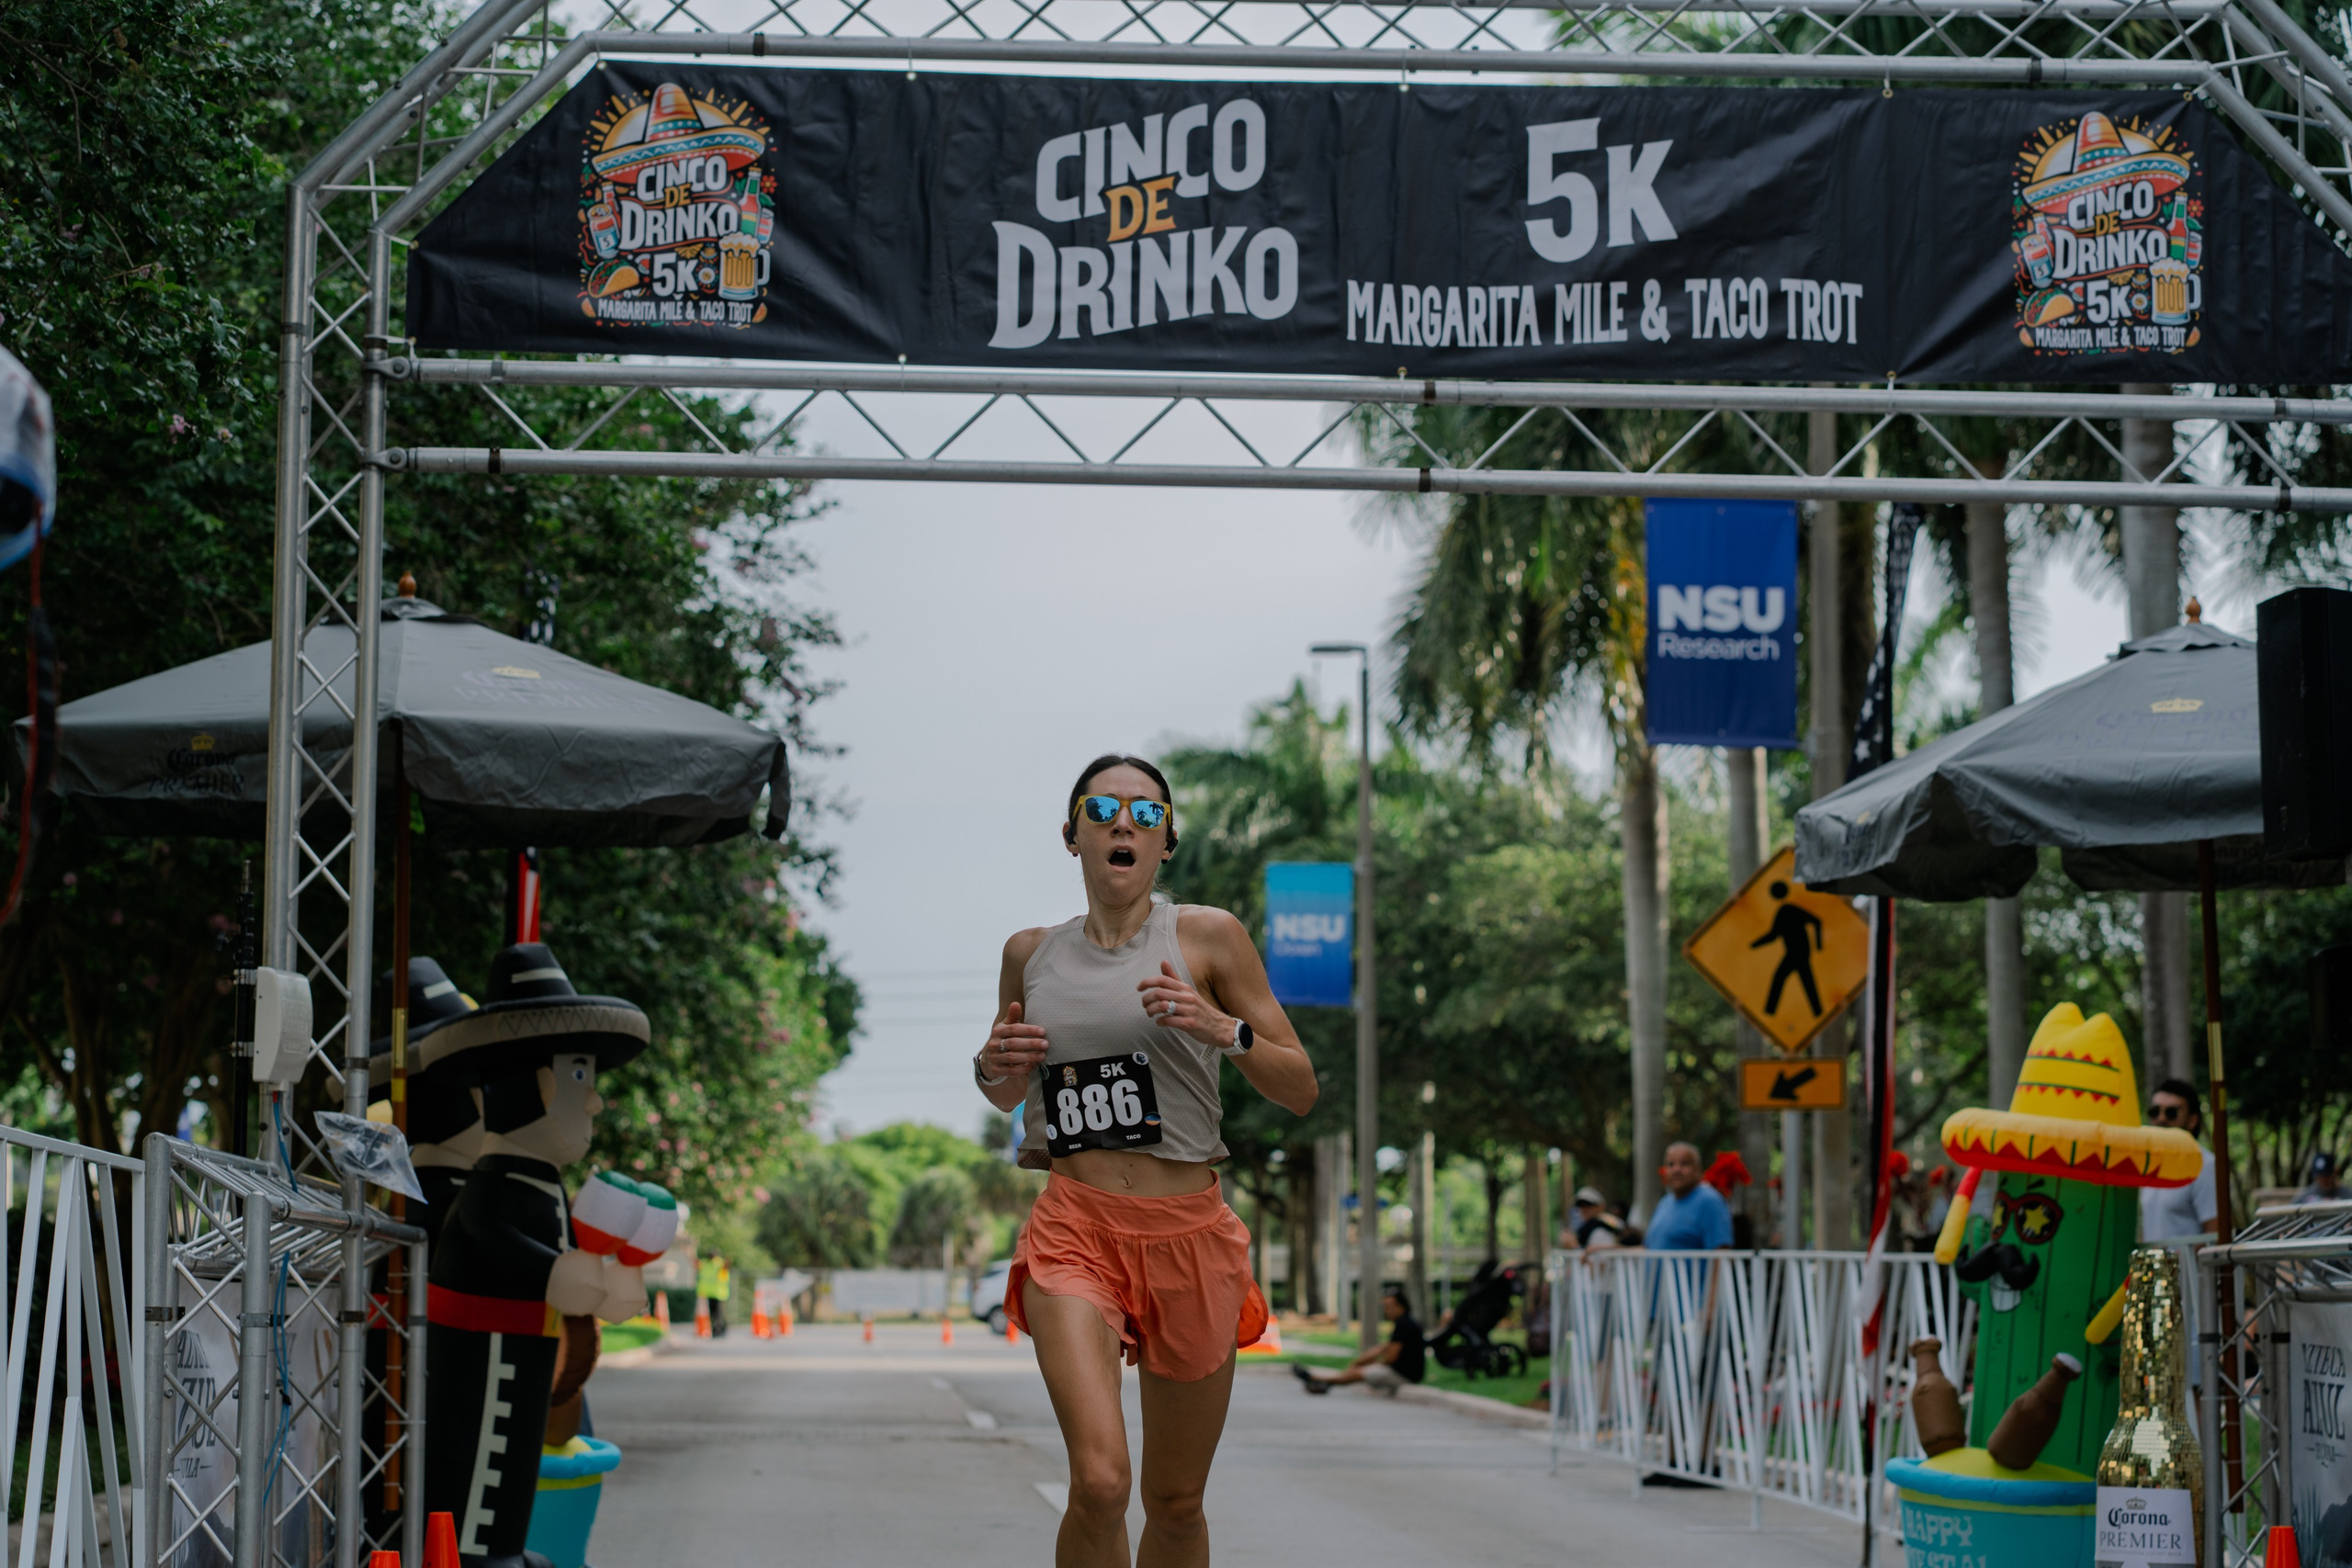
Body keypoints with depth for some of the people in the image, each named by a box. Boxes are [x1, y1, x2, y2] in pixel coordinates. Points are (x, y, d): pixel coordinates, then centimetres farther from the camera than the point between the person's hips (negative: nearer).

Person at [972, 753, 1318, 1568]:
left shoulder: (1208, 936, 2)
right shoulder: (1031, 952, 9)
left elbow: (1300, 1090, 3)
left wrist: (1224, 1029, -15)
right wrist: (993, 1067, 2)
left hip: (1189, 1231, 0)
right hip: (1075, 1228, 0)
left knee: (1175, 1502, 9)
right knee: (1100, 1481, -21)